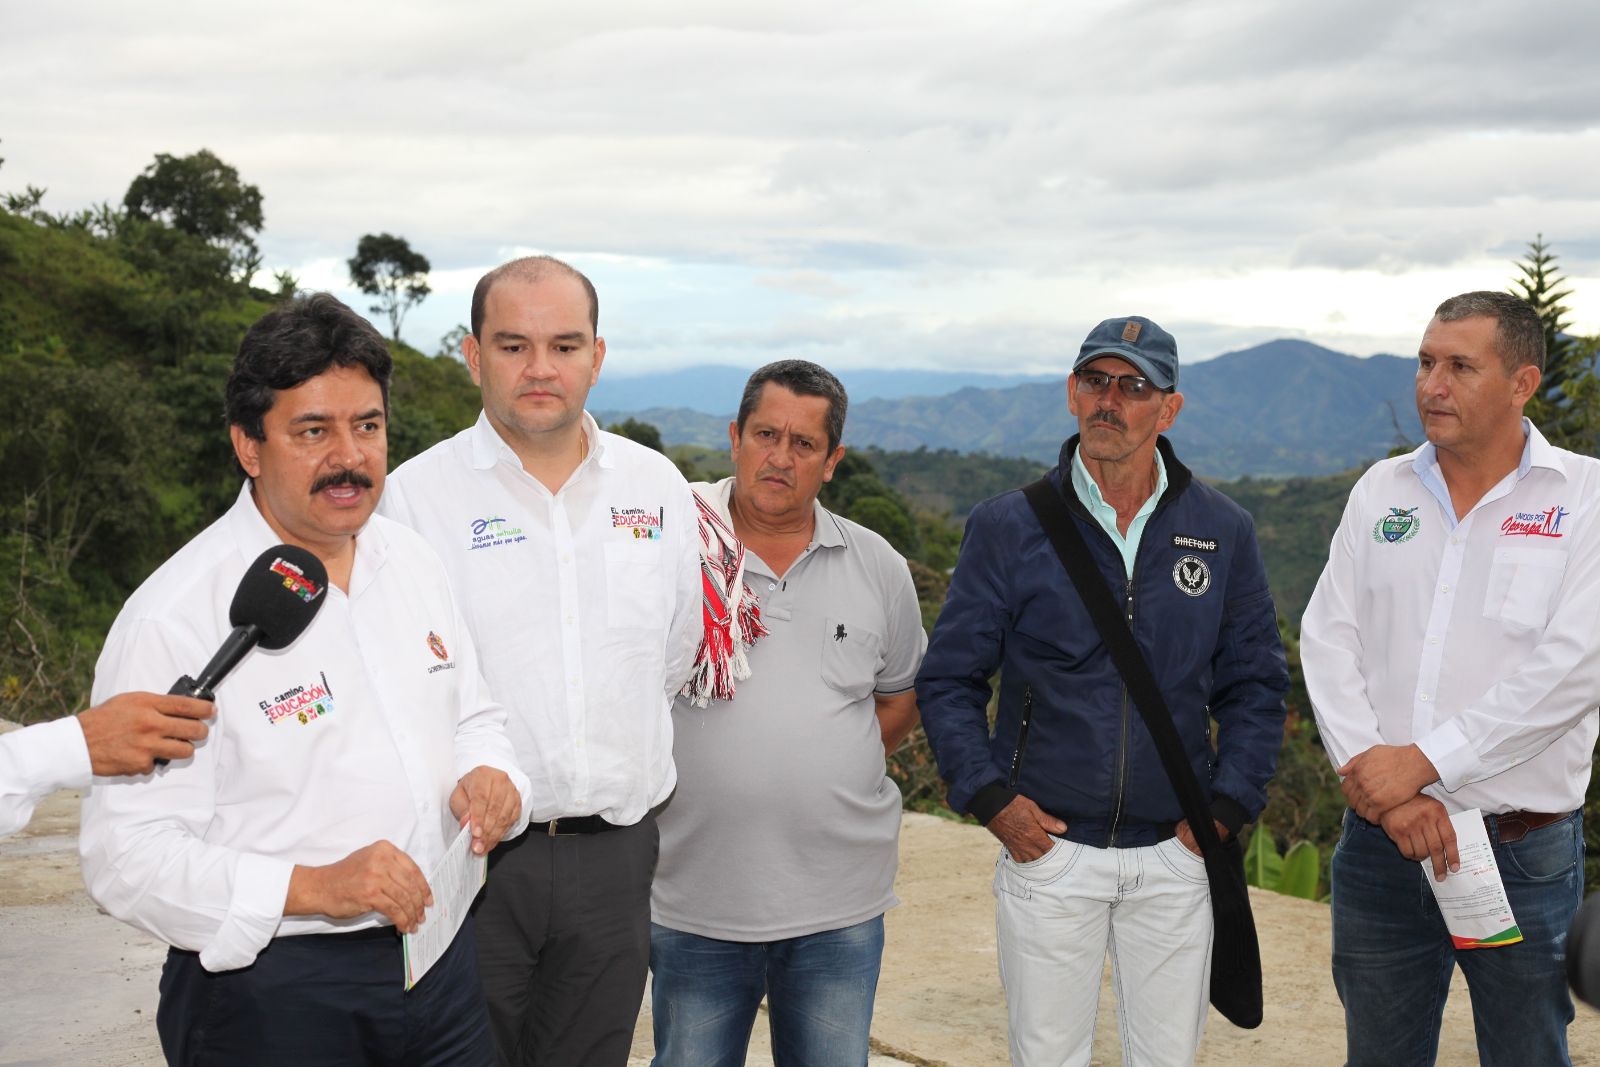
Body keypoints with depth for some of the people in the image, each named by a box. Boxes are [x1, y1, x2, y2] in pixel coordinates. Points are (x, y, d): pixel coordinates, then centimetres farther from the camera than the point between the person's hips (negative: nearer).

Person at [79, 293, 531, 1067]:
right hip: (270, 997, -6)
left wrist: (489, 774, -4)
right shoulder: (173, 617, -16)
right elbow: (127, 857, -18)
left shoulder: (411, 561, 6)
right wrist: (313, 888, -27)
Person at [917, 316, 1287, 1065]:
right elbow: (947, 680, 1)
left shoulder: (1223, 532, 3)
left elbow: (1255, 685, 8)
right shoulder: (1007, 528, -2)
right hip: (1046, 846, -1)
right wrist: (990, 798, -9)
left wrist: (1227, 807, -1)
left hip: (1174, 855, 2)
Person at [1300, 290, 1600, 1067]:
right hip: (1379, 841, 3)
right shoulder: (1380, 491, 7)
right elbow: (1327, 640, 0)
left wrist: (1423, 762, -17)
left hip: (1523, 853, -3)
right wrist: (1379, 782, -13)